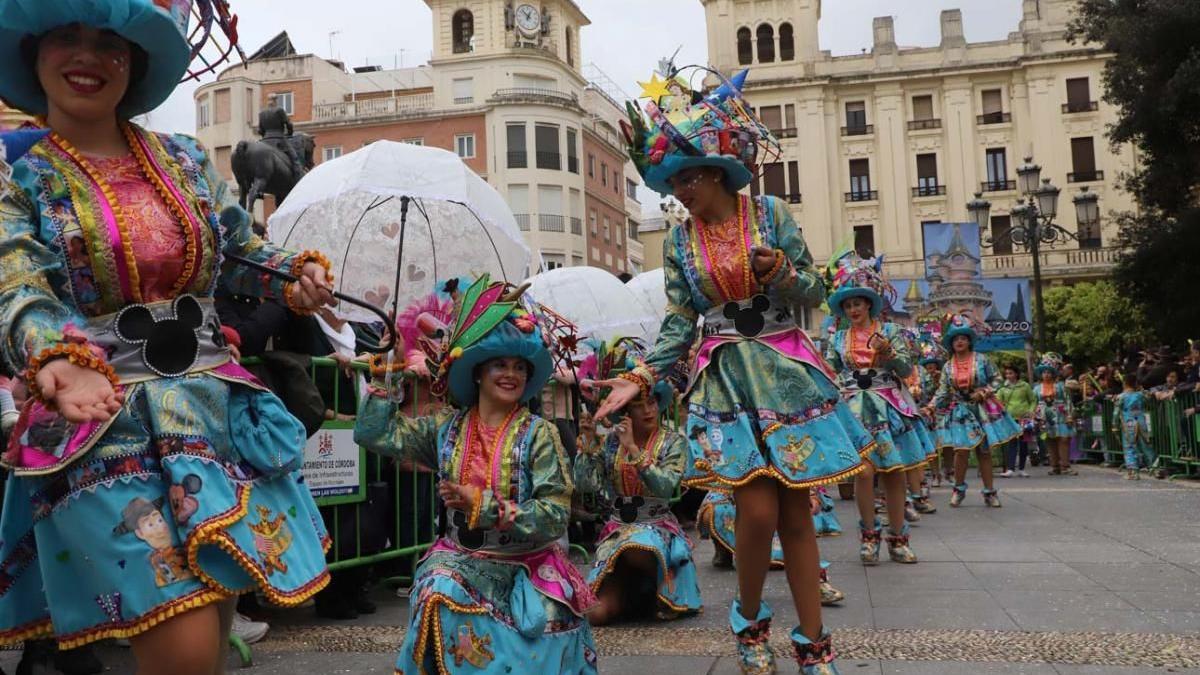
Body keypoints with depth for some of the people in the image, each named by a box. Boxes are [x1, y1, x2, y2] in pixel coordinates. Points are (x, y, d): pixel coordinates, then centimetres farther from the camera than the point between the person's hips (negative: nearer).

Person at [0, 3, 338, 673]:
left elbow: (243, 252, 17)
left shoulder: (187, 160, 11)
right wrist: (60, 358, -37)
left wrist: (298, 273, -5)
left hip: (216, 408, 4)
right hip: (103, 420, -4)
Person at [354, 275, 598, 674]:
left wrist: (484, 507, -21)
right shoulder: (446, 429, 5)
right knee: (438, 595, -26)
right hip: (461, 559, 2)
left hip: (527, 568, -2)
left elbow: (556, 514, -14)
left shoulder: (538, 435, -7)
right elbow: (373, 434, 3)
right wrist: (386, 372, 3)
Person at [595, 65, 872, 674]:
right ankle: (749, 618, 17)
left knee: (796, 512, 2)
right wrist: (639, 379, -7)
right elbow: (678, 324, 4)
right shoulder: (679, 242, 5)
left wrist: (777, 270, -18)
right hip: (727, 378, 0)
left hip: (784, 370, 0)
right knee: (758, 510, -10)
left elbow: (815, 290, 1)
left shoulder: (769, 213, 0)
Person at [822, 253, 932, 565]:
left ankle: (897, 538, 14)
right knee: (864, 470, -14)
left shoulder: (890, 331, 5)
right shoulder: (838, 339, 10)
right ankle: (869, 535, 3)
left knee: (895, 472, 3)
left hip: (889, 406, 0)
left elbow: (907, 368, 0)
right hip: (855, 408, 0)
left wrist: (889, 354, -17)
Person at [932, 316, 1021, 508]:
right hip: (960, 411, 0)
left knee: (984, 451, 3)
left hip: (982, 410, 0)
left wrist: (984, 392, -13)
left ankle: (989, 491, 13)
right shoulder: (948, 366, 3)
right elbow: (942, 391, 3)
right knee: (961, 450, -12)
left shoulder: (981, 360, -2)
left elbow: (996, 380, 4)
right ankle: (959, 489, 6)